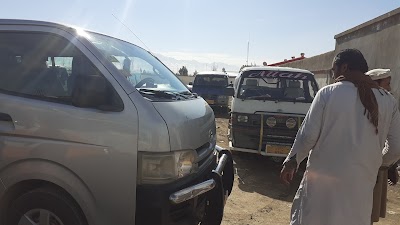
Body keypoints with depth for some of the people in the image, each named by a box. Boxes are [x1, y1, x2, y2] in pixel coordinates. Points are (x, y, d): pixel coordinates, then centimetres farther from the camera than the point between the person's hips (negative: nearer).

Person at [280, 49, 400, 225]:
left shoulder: (327, 93, -8)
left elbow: (308, 136, -10)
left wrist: (291, 161, 5)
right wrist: (382, 162, 27)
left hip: (323, 179, -3)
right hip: (360, 184, 4)